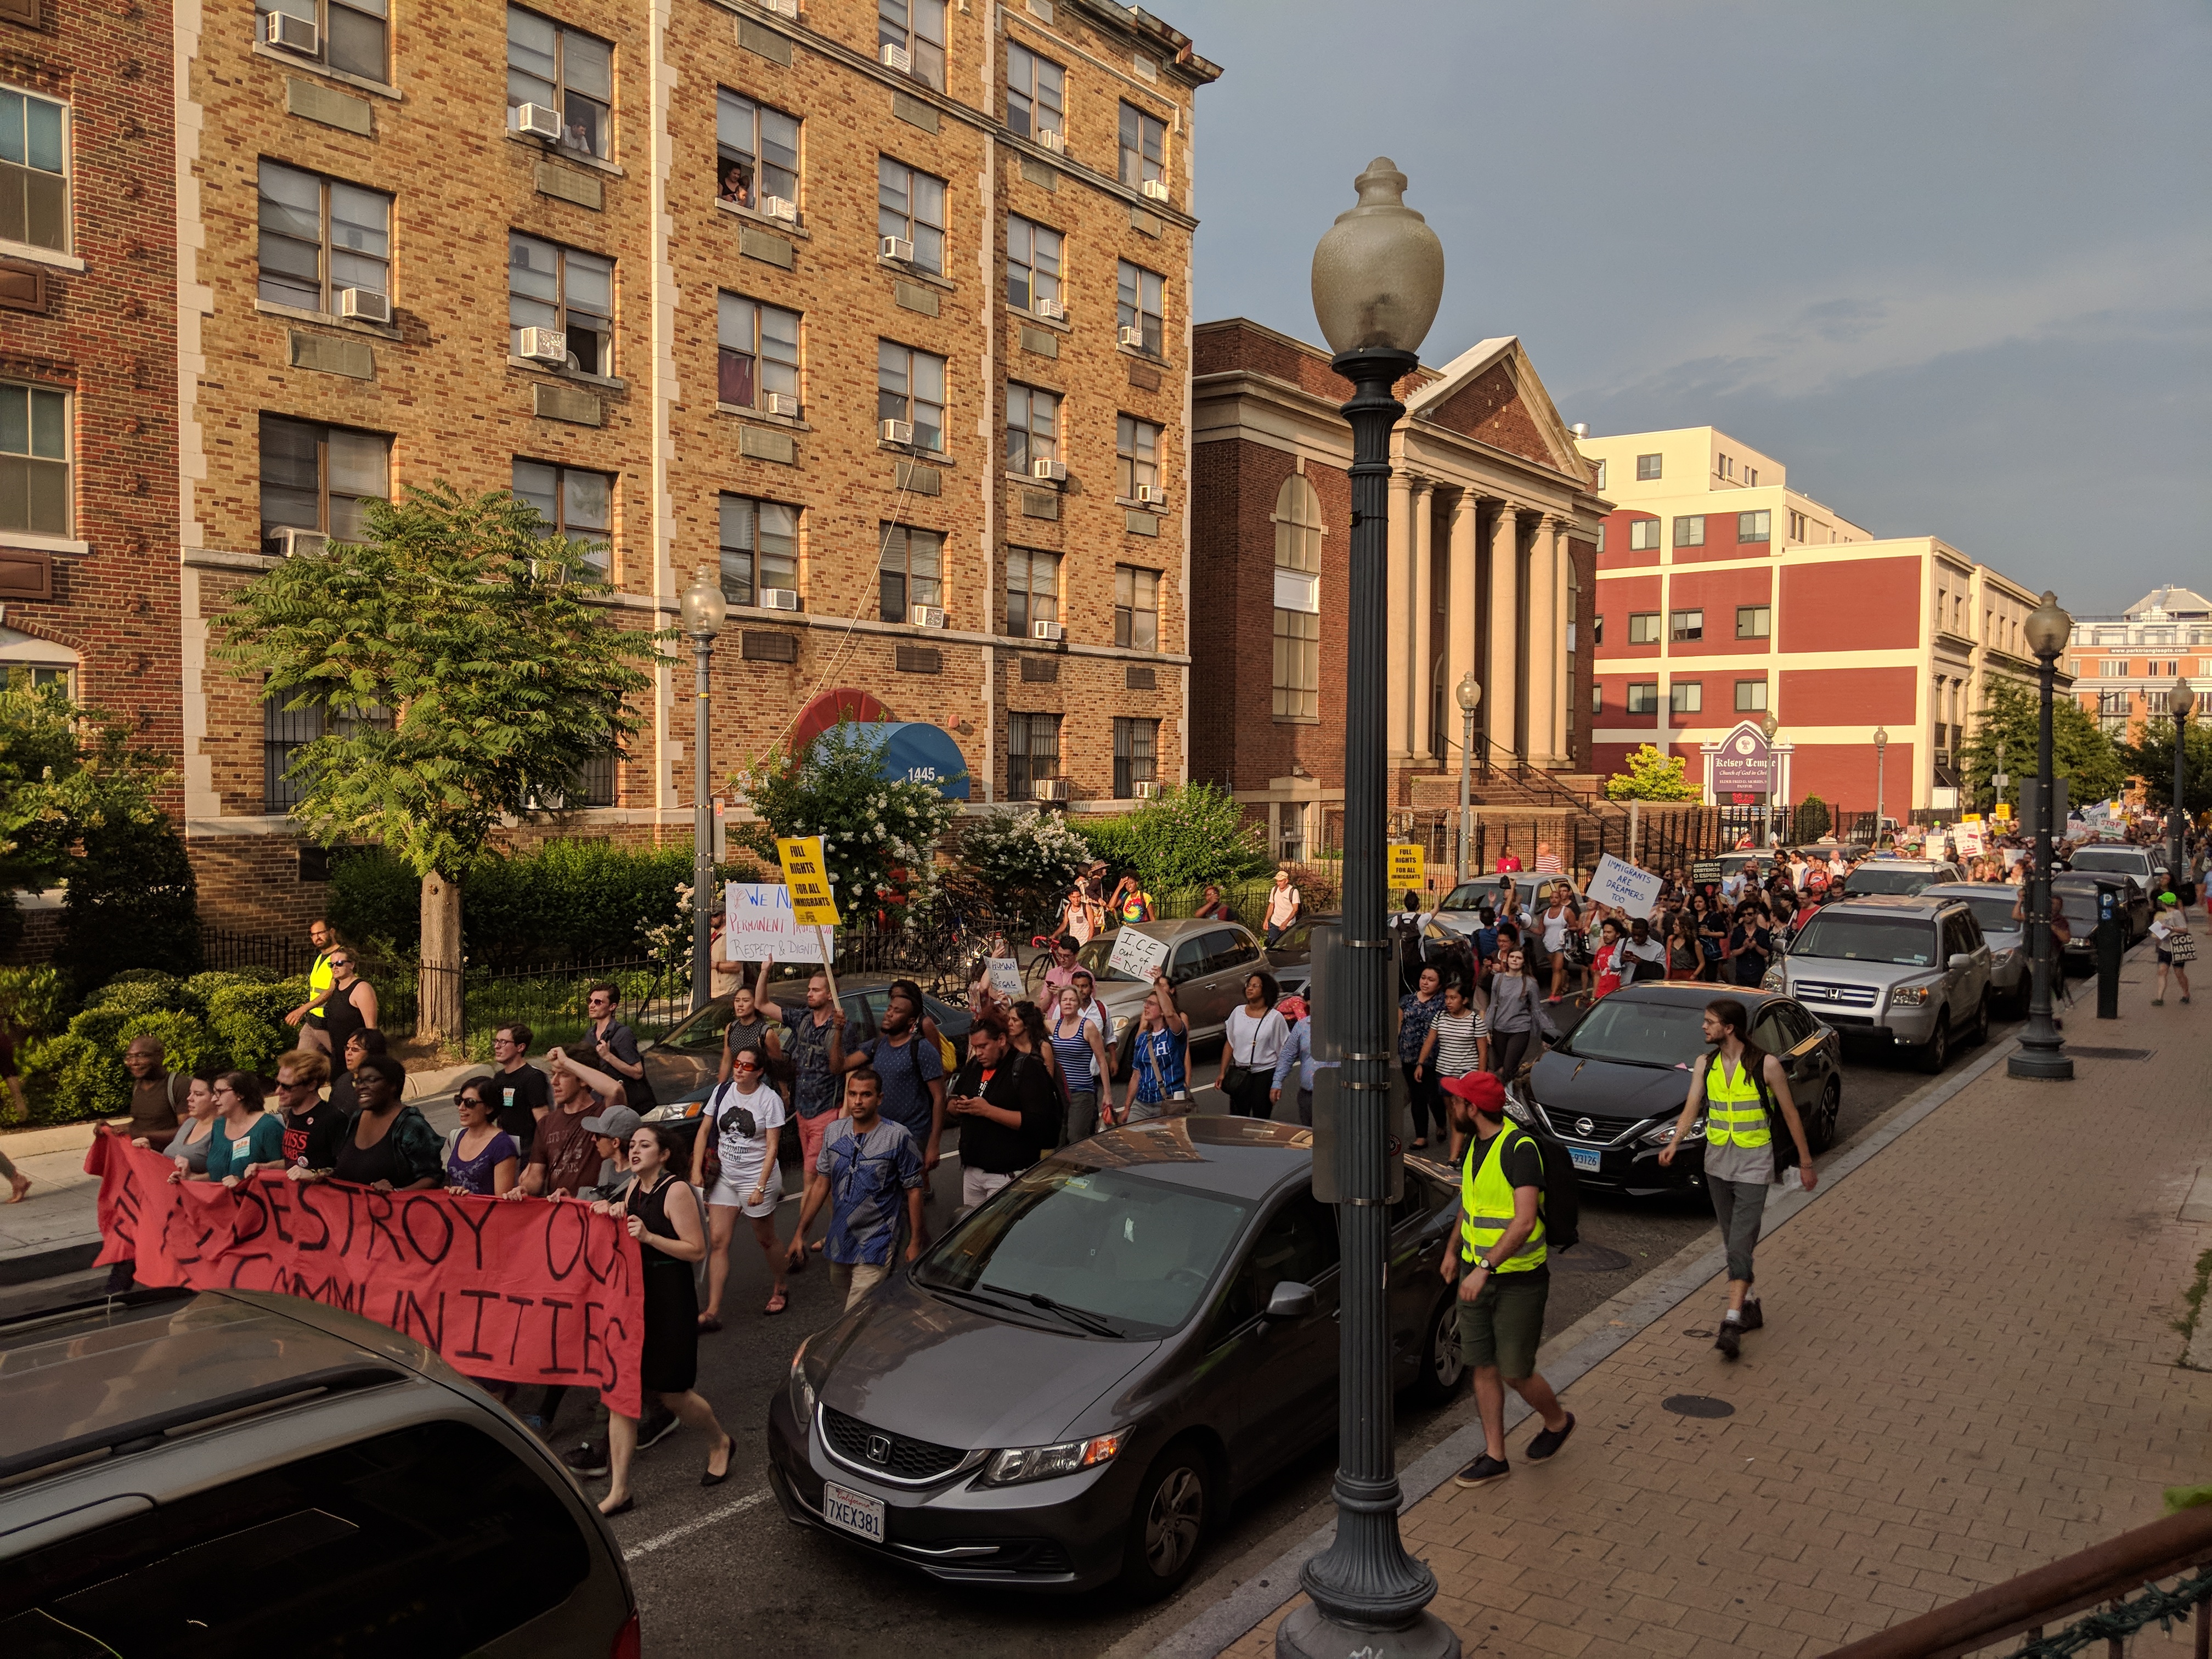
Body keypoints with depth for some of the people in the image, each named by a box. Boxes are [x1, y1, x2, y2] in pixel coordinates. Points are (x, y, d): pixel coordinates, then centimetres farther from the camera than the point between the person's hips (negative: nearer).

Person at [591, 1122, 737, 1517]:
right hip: (633, 1295, 7)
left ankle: (721, 1444, 32)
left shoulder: (676, 1191, -13)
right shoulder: (634, 1187, 9)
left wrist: (648, 1236, -23)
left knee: (672, 1393, 4)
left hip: (670, 1299, -7)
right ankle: (619, 1491, 9)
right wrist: (614, 1214, 1)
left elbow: (697, 1249, -16)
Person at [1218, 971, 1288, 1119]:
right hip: (1239, 1074, 3)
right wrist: (1222, 1073, 8)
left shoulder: (1275, 1018, -5)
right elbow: (1230, 1044, 12)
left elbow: (1284, 1051, -3)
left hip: (1265, 1073, -3)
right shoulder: (1237, 1013, 6)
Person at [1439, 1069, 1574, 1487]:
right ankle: (1494, 1457, 22)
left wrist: (1484, 1269, -33)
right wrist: (1454, 1249, 25)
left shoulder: (1520, 1147, -22)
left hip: (1518, 1280, -7)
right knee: (1484, 1367, 10)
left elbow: (1525, 1221, -30)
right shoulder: (1477, 1143, 5)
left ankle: (1558, 1421, 32)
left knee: (1515, 1373, 3)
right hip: (1477, 1273, 8)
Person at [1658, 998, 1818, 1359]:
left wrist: (1806, 1162, 2)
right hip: (1717, 1162, 5)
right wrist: (1674, 1143, -24)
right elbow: (1691, 1107, -7)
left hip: (1753, 1165, -5)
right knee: (1732, 1241, 14)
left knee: (1740, 1244, -12)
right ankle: (1749, 1305, 30)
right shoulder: (1705, 1065, 2)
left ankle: (1732, 1322, -14)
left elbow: (1790, 1115, -2)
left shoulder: (1766, 1065, -11)